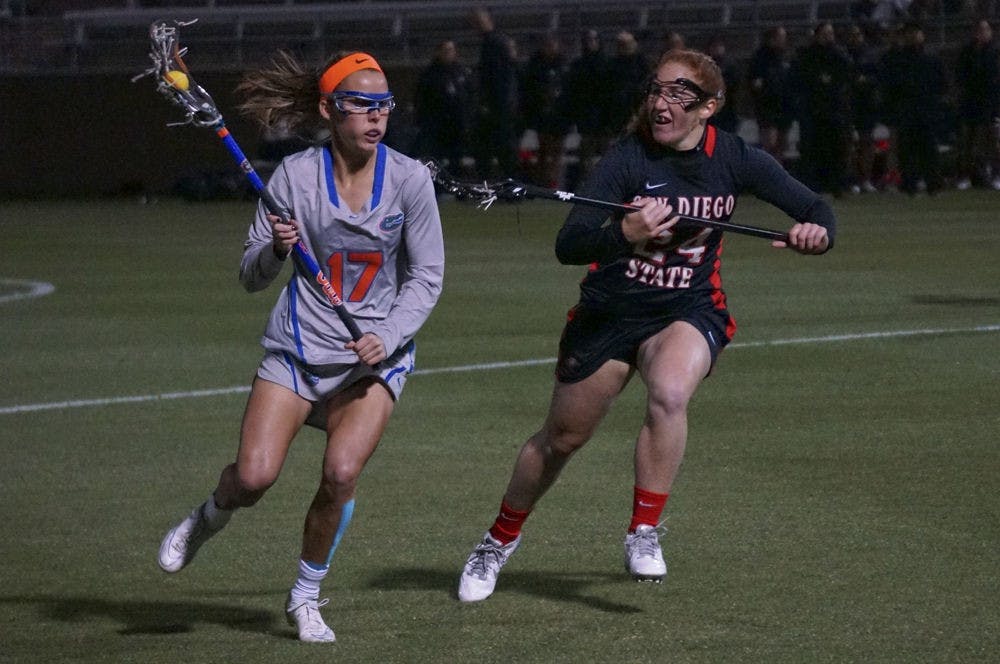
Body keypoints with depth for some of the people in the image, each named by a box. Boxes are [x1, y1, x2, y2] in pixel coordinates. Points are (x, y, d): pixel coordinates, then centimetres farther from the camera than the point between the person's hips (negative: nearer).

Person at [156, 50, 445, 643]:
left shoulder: (409, 178, -6)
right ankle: (206, 521, 24)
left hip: (377, 353, 0)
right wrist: (275, 250, -24)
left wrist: (387, 339, -15)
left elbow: (426, 276, -1)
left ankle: (306, 598, 4)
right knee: (253, 477, -14)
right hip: (298, 348, 0)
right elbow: (251, 277, -2)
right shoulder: (296, 175, -6)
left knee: (342, 471, -20)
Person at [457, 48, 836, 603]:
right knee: (561, 437, 11)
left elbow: (816, 210, -2)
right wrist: (623, 234, -46)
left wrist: (815, 231, -27)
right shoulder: (627, 158, -17)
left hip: (688, 313, 1)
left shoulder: (734, 159, -9)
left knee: (668, 393, -33)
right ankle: (500, 540, 36)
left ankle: (644, 534, -19)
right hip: (609, 313, 0)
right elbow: (567, 245, -26)